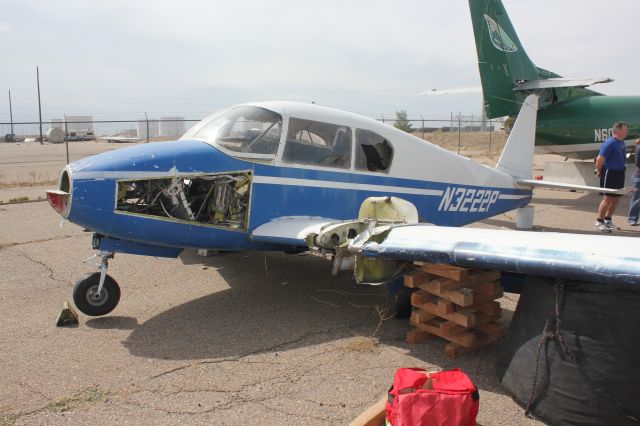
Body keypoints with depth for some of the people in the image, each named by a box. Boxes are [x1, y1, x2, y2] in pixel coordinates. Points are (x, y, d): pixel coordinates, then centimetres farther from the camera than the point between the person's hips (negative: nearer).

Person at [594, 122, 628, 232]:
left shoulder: (622, 142, 11)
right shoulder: (610, 143, -17)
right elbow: (600, 159, -19)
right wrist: (599, 172, -9)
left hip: (620, 173, 9)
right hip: (610, 173, -9)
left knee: (616, 198, 13)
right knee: (608, 198, -6)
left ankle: (608, 220, 25)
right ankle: (599, 222, 3)